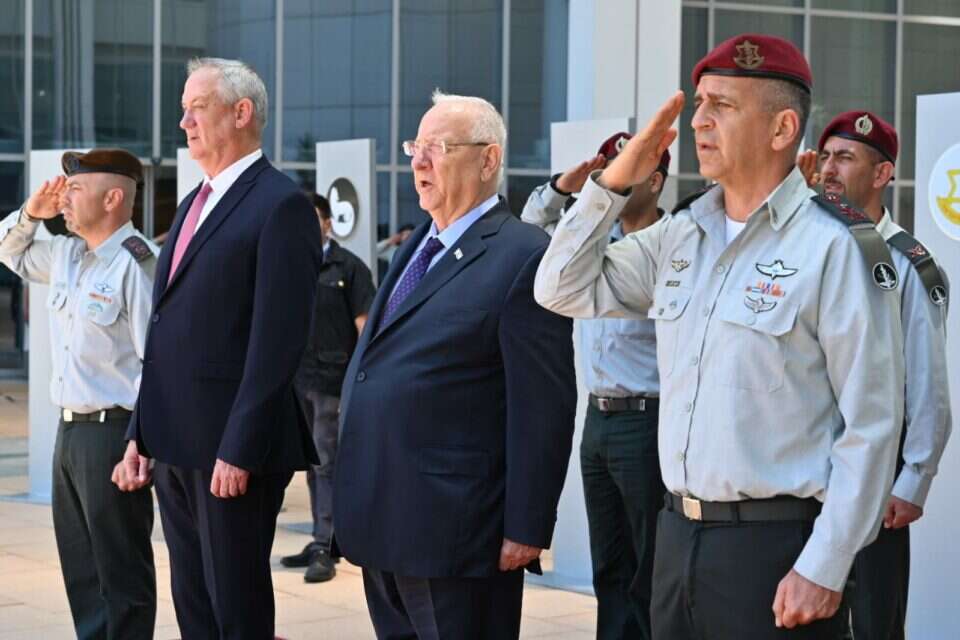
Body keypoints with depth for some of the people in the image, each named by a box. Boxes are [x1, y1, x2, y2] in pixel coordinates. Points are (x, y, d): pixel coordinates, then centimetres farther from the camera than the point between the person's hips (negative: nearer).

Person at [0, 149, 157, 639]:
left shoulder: (135, 264, -16)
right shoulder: (66, 255, 11)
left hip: (113, 433, -9)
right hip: (70, 429, 9)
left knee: (122, 573, -1)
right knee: (80, 569, 15)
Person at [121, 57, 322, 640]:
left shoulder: (280, 205, -11)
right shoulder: (194, 204, 17)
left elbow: (277, 341, -17)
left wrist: (239, 450, -20)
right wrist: (143, 432, 15)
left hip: (231, 447, -9)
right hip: (175, 444, 9)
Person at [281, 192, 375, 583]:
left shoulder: (348, 268, -2)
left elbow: (364, 325, -5)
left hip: (332, 379, -5)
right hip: (296, 378, 5)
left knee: (326, 462, -6)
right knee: (313, 463, 12)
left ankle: (324, 548, -6)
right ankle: (321, 542, 20)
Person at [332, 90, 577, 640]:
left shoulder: (523, 257, -12)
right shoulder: (417, 247, 15)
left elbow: (544, 407, -16)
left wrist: (527, 530, -17)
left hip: (454, 533, -8)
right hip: (383, 527, 8)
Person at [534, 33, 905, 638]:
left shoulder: (837, 247, -11)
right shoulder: (680, 235, 9)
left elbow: (871, 424, -12)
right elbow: (563, 290, 14)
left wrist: (824, 571, -15)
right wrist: (612, 182, 2)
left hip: (775, 543, -6)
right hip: (678, 534, 6)